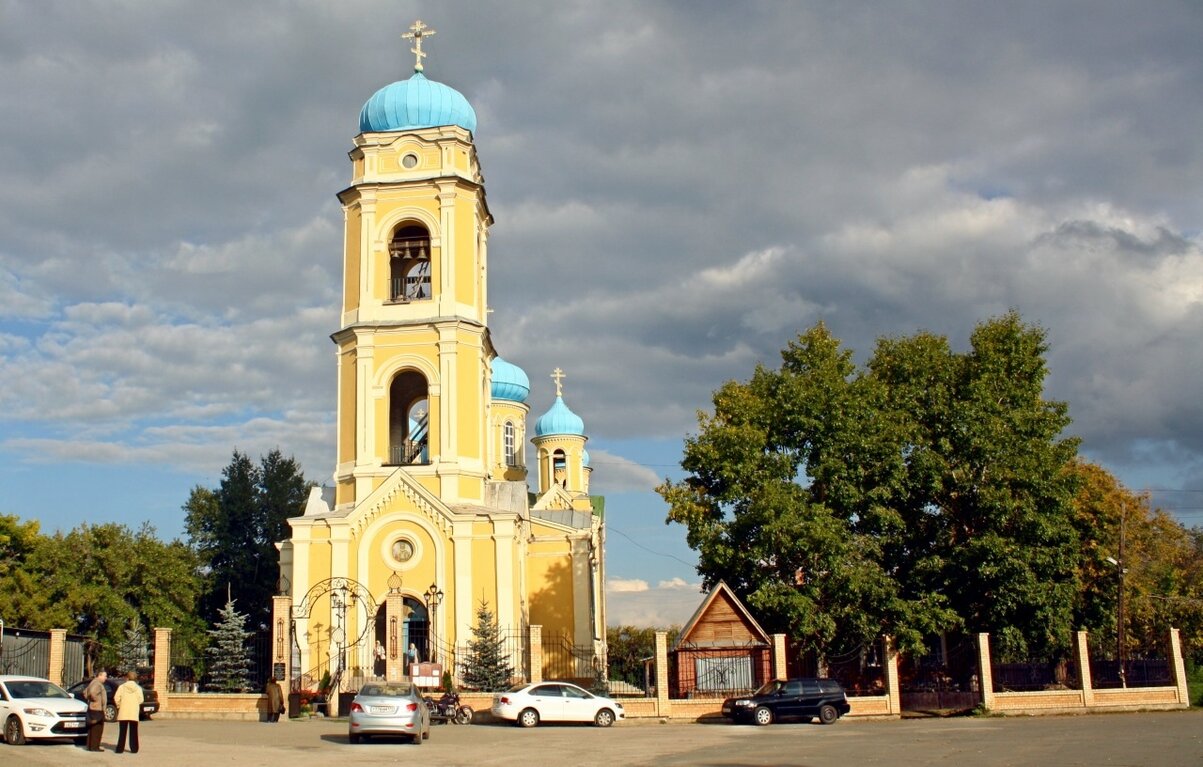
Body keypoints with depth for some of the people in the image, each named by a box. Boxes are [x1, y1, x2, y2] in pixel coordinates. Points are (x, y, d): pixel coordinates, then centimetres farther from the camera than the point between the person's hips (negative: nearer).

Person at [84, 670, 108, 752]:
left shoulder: (94, 683, 17)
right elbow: (92, 692, -32)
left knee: (92, 729, 14)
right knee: (97, 728, -8)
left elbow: (85, 692, 25)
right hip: (97, 709, -11)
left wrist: (88, 700, 17)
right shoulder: (97, 684, -15)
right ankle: (94, 746, -8)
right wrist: (95, 700, -19)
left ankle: (90, 745, 18)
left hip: (92, 708, 11)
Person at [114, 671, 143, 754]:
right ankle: (134, 748, 5)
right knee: (133, 732, 7)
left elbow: (116, 698, -8)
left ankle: (120, 748, 4)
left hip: (123, 713, 0)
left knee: (122, 731, 6)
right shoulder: (138, 688, -1)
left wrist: (119, 705, 9)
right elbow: (140, 700, -7)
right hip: (134, 713, 0)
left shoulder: (122, 687, -1)